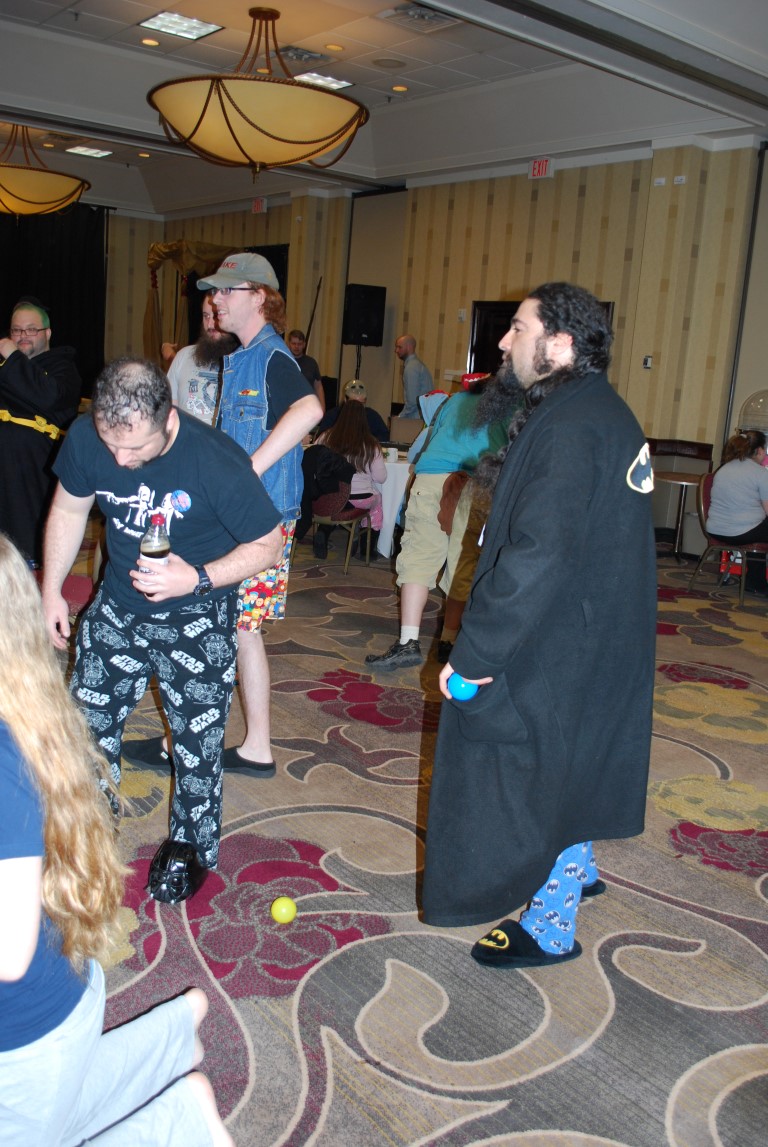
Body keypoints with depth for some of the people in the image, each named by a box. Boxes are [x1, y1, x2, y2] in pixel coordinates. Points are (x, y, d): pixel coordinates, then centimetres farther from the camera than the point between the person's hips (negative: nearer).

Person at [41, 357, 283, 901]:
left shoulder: (217, 462, -29)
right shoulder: (86, 437, -17)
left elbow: (268, 543, -17)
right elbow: (69, 509, 4)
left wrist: (197, 579, -30)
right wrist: (51, 590, 6)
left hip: (197, 619, -4)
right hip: (117, 607, 4)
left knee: (197, 740, 4)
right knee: (88, 725, 11)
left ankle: (192, 845, 30)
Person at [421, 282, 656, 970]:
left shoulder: (570, 427, -25)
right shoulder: (602, 412, 7)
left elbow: (538, 556, -32)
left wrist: (473, 653, -27)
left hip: (559, 648, -10)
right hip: (594, 639, 10)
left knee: (538, 774, 7)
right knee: (565, 763, 26)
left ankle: (551, 929, 26)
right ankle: (577, 870, 48)